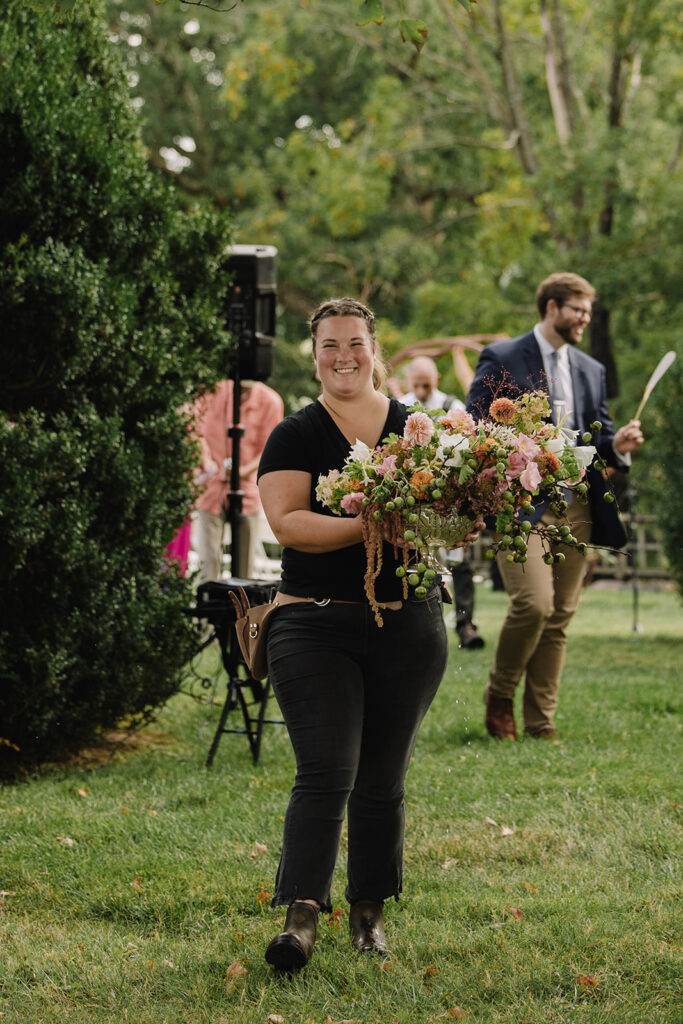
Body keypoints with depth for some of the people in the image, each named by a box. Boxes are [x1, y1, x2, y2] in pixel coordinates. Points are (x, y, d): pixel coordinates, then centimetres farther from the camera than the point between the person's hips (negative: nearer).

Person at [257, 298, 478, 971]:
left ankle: (370, 914, 21)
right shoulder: (295, 436, 1)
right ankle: (301, 916, -17)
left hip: (408, 627, 3)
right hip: (315, 626, -3)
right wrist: (367, 525, -25)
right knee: (326, 770, -14)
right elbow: (286, 522, -12)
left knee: (382, 779, 9)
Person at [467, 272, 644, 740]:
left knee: (559, 617, 5)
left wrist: (615, 444, -2)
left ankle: (540, 722, 12)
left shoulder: (591, 370, 18)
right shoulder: (502, 359, 1)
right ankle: (500, 695, 5)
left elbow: (599, 433, 22)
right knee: (534, 603, -19)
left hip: (575, 508, 6)